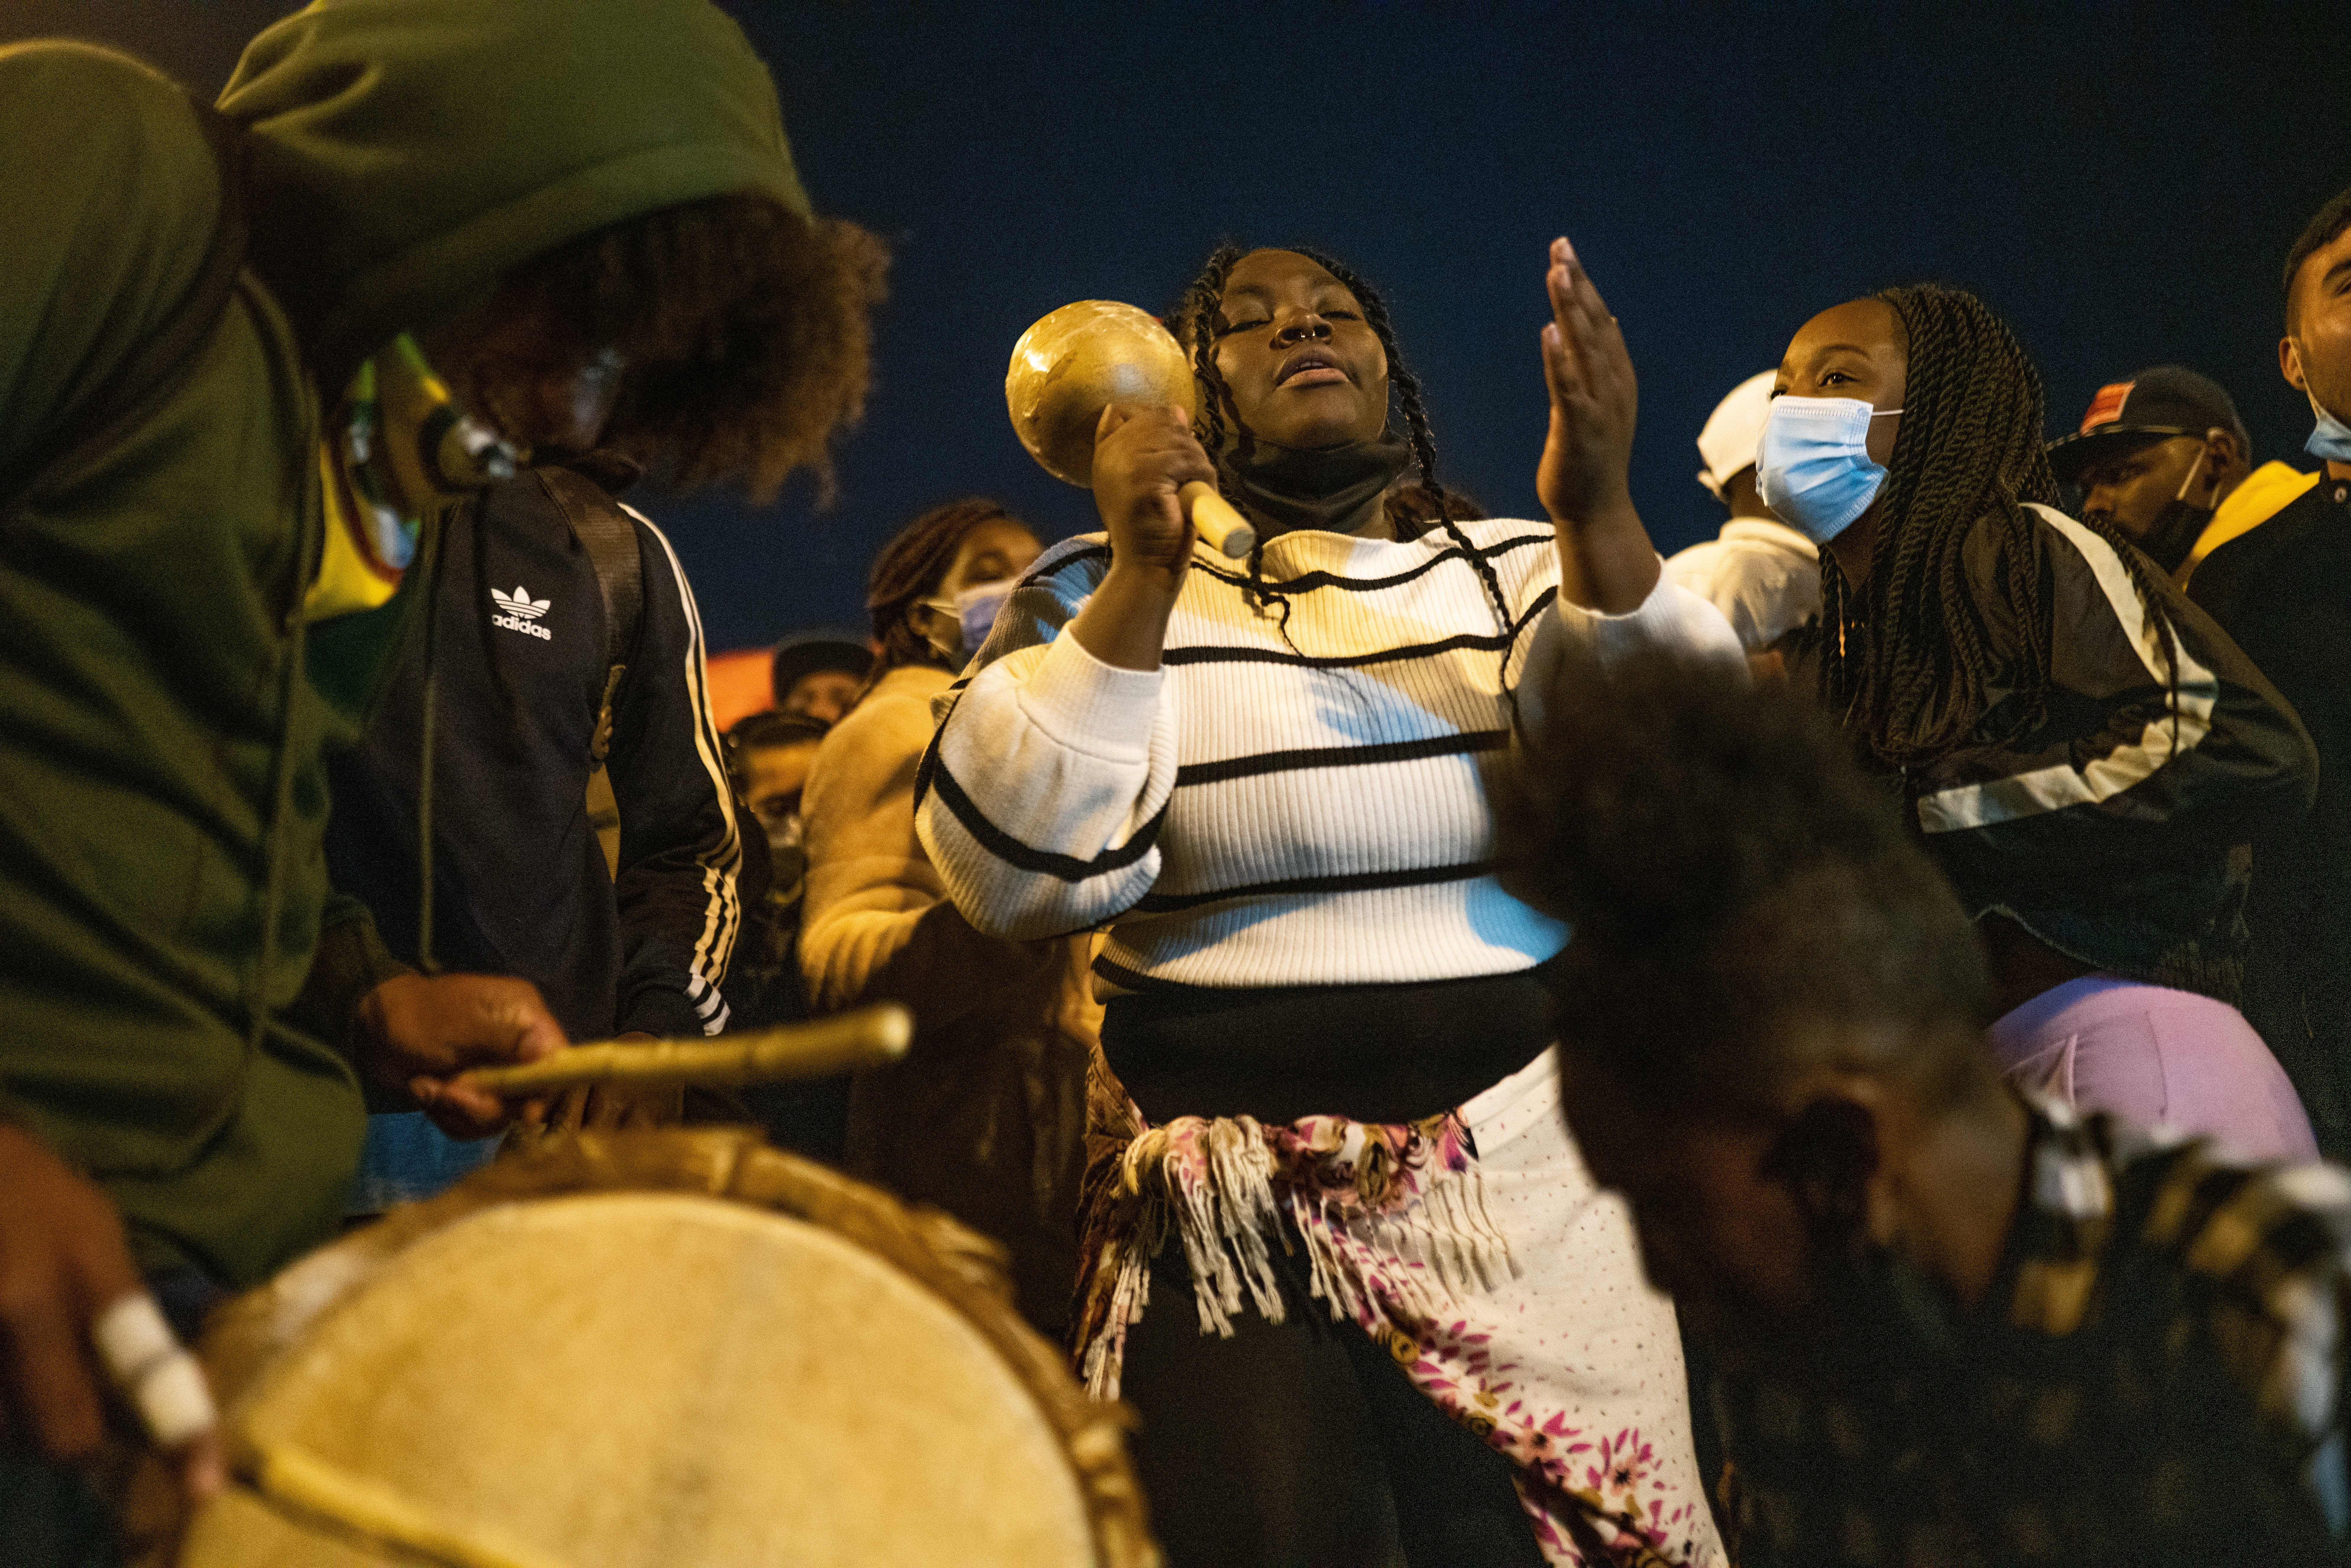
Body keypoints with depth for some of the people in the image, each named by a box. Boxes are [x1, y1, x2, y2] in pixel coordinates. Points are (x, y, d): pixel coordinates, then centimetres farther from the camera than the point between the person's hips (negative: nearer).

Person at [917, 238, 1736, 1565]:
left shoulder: (1525, 573, 10)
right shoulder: (1105, 596, 5)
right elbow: (1017, 872, -10)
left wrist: (1596, 513, -21)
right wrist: (1143, 575, -16)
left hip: (1534, 1202, 2)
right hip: (1234, 1238, -1)